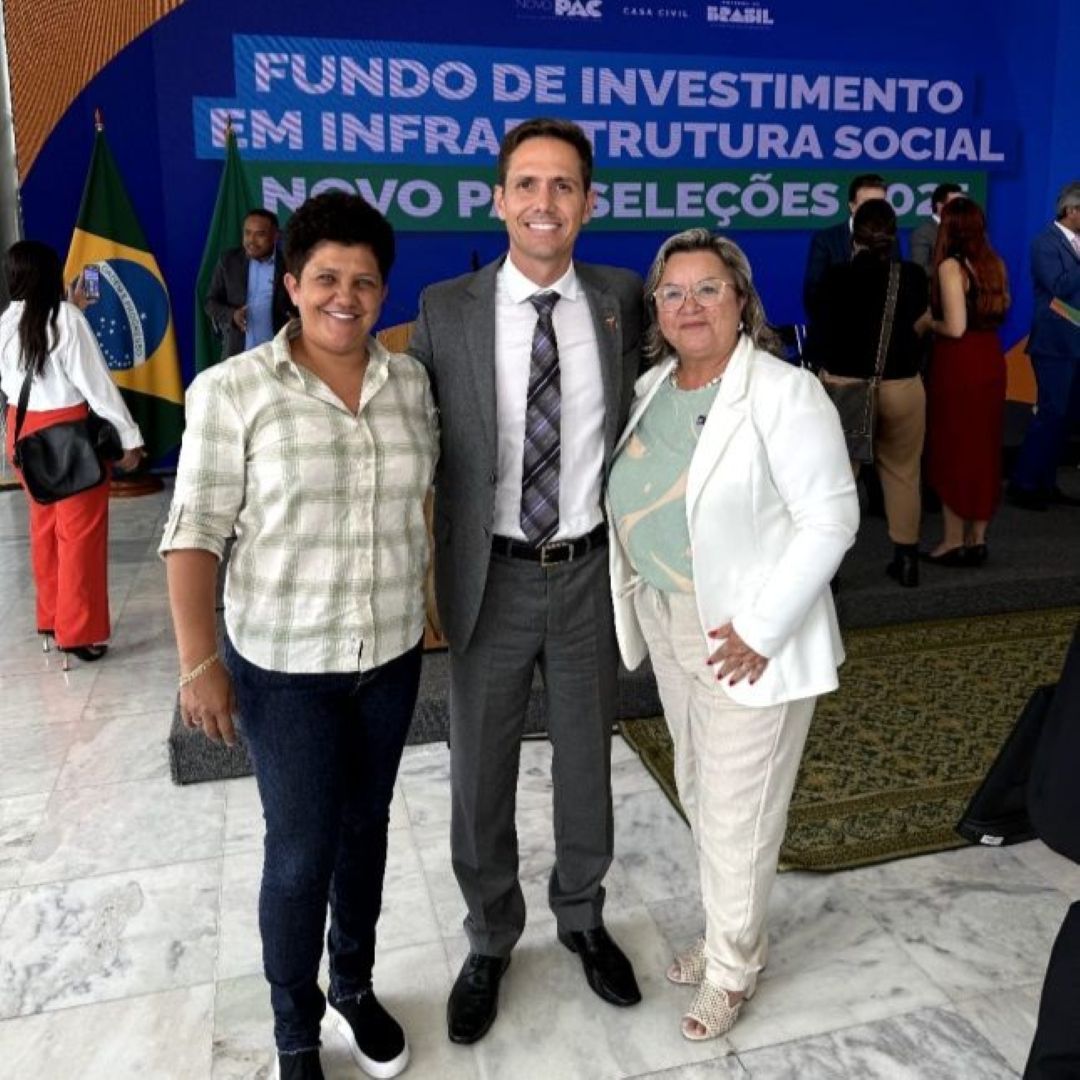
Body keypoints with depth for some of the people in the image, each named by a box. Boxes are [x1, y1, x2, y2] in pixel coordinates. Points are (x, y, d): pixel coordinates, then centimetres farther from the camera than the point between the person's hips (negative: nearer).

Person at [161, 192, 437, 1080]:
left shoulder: (410, 381, 0)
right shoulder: (232, 391, -12)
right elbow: (196, 532, -11)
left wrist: (436, 598, 13)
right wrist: (198, 661, -14)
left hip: (392, 655, 4)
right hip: (284, 665, -3)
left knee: (367, 828, 18)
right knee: (302, 852, 5)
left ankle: (355, 987, 42)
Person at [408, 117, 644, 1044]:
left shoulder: (622, 299, -1)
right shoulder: (445, 309, -7)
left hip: (590, 572, 2)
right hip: (492, 578, -1)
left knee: (587, 760, 18)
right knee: (481, 776, 13)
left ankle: (582, 917, 44)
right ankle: (490, 941, 38)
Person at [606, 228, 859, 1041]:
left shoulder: (785, 393, -16)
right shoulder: (653, 388, 5)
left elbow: (830, 518, -18)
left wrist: (761, 628, -21)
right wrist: (638, 594, 4)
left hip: (747, 634, -7)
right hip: (667, 623, 7)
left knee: (738, 811, 6)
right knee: (699, 793, 20)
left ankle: (733, 966, 30)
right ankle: (729, 934, 42)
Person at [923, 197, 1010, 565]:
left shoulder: (951, 265, -15)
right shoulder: (995, 263, 7)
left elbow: (955, 327, -20)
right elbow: (1001, 310, 15)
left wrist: (927, 321, -2)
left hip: (959, 364, -7)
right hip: (991, 360, 7)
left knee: (953, 449, 4)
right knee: (983, 446, 13)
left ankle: (954, 541, 10)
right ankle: (978, 538, 20)